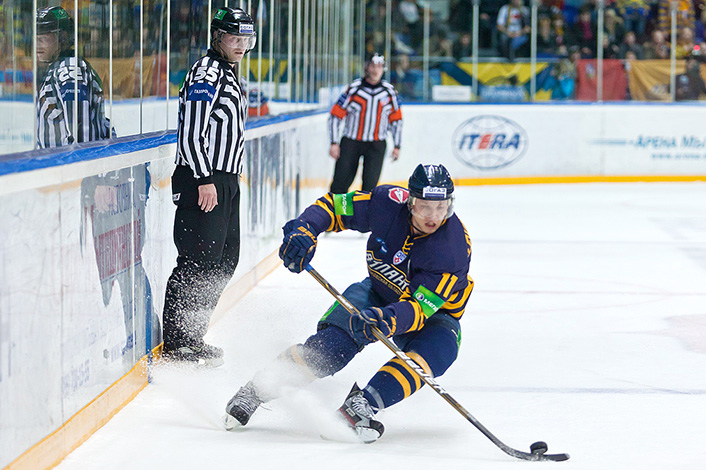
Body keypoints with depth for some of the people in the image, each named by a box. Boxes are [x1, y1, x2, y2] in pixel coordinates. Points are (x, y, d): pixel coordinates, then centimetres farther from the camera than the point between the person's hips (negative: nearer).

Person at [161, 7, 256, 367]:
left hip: (224, 181, 10)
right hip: (202, 180, -10)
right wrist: (204, 180, -23)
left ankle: (190, 337, 18)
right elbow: (190, 134, -19)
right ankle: (176, 345, -9)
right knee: (199, 261, -12)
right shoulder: (205, 74, -12)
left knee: (225, 261, 12)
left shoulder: (229, 75, 20)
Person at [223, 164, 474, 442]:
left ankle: (364, 403, -42)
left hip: (434, 312, -2)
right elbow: (332, 206, -10)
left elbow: (418, 307, -36)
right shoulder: (389, 202, -22)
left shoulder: (454, 247, -31)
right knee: (337, 338, -25)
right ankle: (256, 391, -20)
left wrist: (388, 320, -56)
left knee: (439, 346, -35)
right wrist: (304, 230, -30)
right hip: (379, 292, 2)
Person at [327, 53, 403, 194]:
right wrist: (334, 143, -8)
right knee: (340, 183, -4)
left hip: (376, 145, 1)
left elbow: (396, 119, 12)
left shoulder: (389, 91, 2)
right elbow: (335, 115, -3)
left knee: (370, 184, -6)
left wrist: (397, 146, 9)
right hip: (351, 142, -1)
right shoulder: (354, 89, -7)